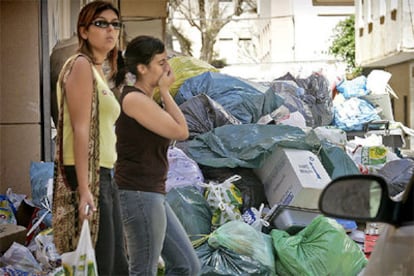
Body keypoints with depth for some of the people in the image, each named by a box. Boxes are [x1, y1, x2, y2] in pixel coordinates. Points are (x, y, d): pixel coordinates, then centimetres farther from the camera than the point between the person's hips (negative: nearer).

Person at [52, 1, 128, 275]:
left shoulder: (100, 71, 19)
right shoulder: (81, 65, -8)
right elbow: (80, 129, -17)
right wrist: (84, 188, -22)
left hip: (105, 175, 10)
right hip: (88, 175, -10)